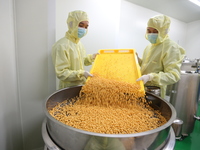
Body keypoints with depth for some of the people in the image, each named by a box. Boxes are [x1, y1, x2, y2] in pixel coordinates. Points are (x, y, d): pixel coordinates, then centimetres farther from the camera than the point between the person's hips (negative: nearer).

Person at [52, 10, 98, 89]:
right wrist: (81, 73, -32)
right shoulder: (61, 46, -21)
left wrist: (92, 57, 2)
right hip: (69, 88, -7)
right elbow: (61, 73, -22)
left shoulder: (78, 43, 5)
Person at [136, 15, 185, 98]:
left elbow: (174, 75, -23)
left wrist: (150, 77, -36)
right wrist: (137, 59, -1)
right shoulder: (149, 46, 8)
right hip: (142, 88, 7)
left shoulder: (170, 47, -16)